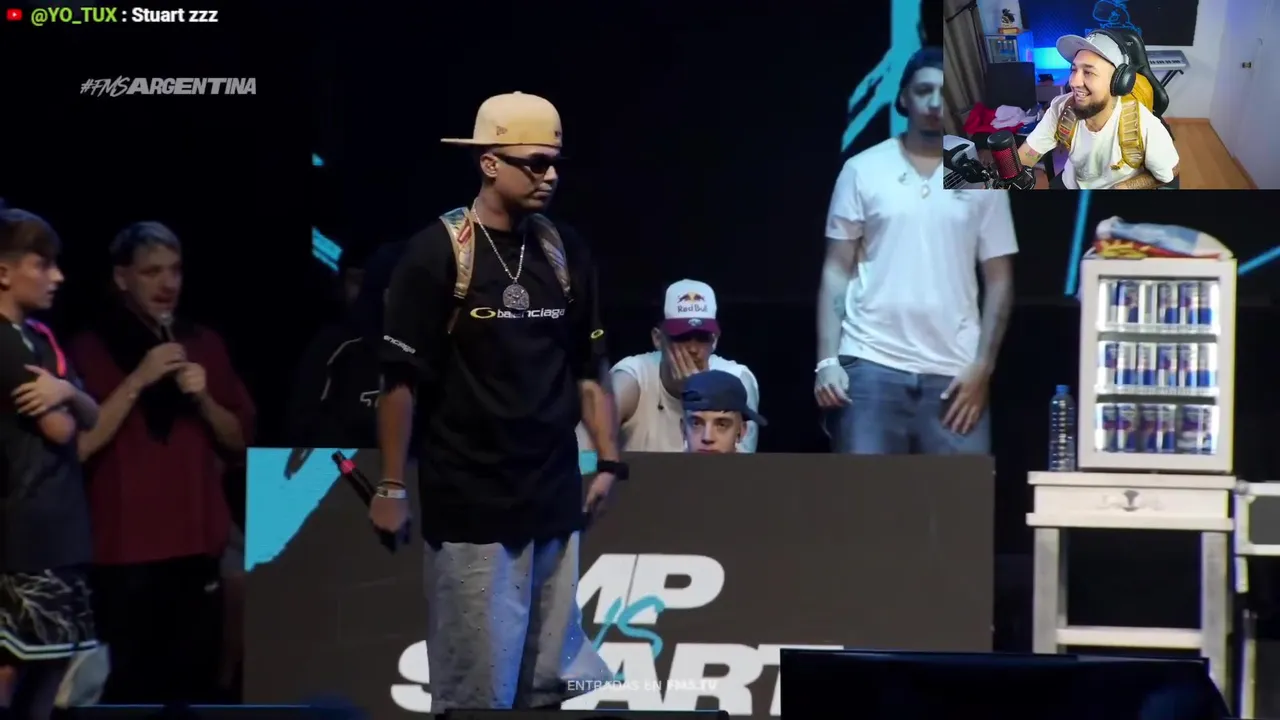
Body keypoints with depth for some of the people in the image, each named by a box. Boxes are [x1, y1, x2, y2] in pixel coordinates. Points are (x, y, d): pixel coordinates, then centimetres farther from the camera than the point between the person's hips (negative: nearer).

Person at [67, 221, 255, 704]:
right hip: (123, 551, -4)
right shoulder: (90, 349, -1)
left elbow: (239, 441, 14)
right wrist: (137, 382, -16)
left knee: (193, 686, 0)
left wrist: (203, 398, -4)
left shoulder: (204, 345, 14)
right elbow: (80, 445, -11)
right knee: (126, 691, -9)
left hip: (196, 547, 4)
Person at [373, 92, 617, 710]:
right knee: (475, 684, -3)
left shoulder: (565, 252, 8)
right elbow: (402, 377, -8)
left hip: (554, 498, 5)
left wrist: (609, 460, 9)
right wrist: (391, 486, -10)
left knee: (556, 679, 8)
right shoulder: (438, 253, -8)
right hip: (469, 503, -5)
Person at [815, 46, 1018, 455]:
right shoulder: (863, 171, 5)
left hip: (953, 371, 1)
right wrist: (827, 360, -4)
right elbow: (837, 271, 6)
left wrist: (982, 366, -3)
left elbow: (999, 281, 8)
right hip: (871, 364, -1)